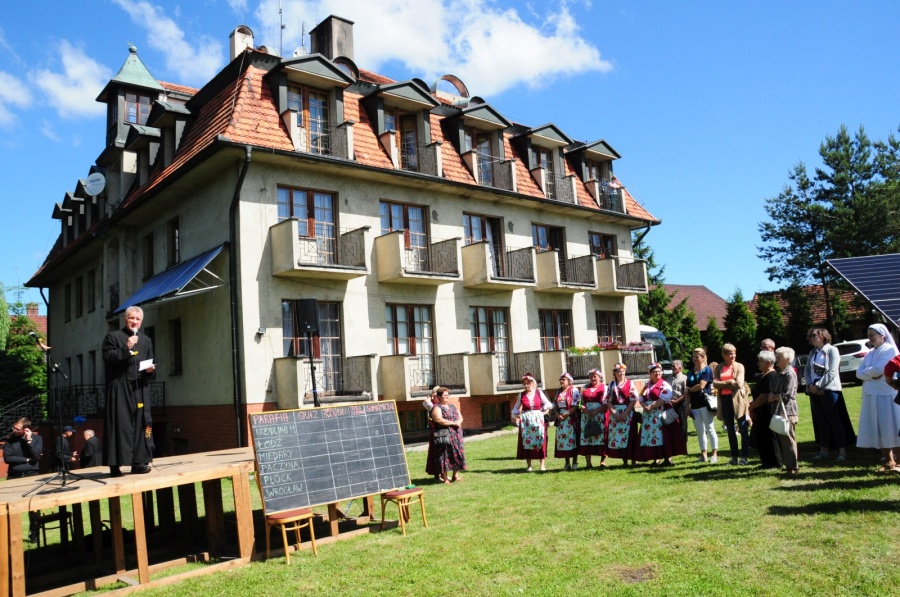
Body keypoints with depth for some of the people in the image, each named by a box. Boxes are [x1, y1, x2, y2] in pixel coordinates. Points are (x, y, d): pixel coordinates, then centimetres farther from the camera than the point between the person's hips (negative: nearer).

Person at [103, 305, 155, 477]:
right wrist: (126, 348, -17)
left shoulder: (146, 340, 19)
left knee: (140, 425, 2)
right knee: (119, 425, -7)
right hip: (119, 388, -5)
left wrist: (150, 369, 0)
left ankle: (138, 463, 7)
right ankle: (115, 465, -5)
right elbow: (108, 358, -8)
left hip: (139, 389, 5)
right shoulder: (113, 337, 4)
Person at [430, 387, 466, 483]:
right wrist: (453, 423, -17)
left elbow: (460, 417, 16)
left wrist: (458, 422, -9)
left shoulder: (452, 406, 19)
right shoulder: (437, 408, -4)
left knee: (457, 454, 7)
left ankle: (455, 475, 17)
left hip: (456, 435, 7)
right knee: (445, 455, -7)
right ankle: (444, 478, -3)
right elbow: (439, 420, -19)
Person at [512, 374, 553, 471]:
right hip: (525, 421, 0)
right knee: (526, 442, 1)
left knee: (540, 441, 0)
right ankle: (528, 465, 9)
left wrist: (544, 412, 1)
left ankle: (542, 465, 7)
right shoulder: (521, 395, 4)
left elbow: (547, 404, 10)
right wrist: (515, 416, -2)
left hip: (538, 419, 0)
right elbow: (516, 408, 11)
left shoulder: (539, 392, 3)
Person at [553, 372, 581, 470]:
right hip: (560, 419, 6)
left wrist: (567, 414, -16)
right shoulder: (559, 392, 16)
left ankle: (574, 462, 4)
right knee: (562, 439, 5)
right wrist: (558, 414, -5)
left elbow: (576, 405, -11)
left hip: (571, 418, -6)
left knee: (572, 439, -4)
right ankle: (567, 463, 12)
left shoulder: (574, 390, -4)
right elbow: (555, 405, 13)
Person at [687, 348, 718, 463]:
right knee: (699, 431, 8)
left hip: (705, 403, -6)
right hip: (694, 404, 6)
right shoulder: (691, 372, 15)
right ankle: (703, 455, 13)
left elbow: (701, 386, -15)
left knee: (710, 429, -3)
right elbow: (688, 389, 14)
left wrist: (689, 389, 1)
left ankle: (714, 454, 1)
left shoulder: (707, 370, -4)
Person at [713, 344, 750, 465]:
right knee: (730, 430, 10)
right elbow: (715, 384, -4)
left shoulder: (739, 366, -1)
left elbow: (739, 384, -14)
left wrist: (723, 384, -13)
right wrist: (729, 382, -16)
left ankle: (744, 457, 5)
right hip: (724, 400, 3)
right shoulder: (718, 368, 7)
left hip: (737, 400, -3)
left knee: (743, 429, 0)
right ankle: (734, 457, 17)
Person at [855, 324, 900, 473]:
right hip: (871, 396, 7)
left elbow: (878, 369, -18)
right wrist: (872, 375, -10)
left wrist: (866, 372, 1)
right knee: (879, 430, 8)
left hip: (887, 396, -7)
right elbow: (859, 373, 8)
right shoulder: (870, 354, 17)